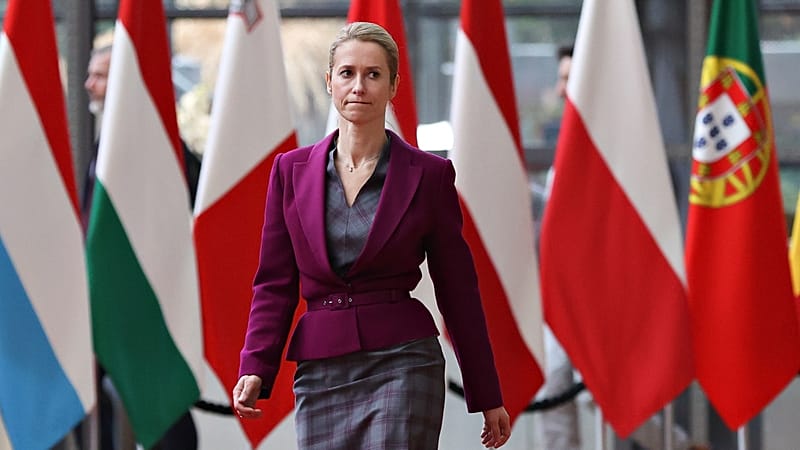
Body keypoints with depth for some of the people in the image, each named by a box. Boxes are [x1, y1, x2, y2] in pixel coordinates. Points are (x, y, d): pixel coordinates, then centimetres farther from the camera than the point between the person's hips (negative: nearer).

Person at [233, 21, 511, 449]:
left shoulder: (428, 174, 2)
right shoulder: (292, 170, 8)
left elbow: (458, 290, 6)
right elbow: (274, 283, 9)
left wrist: (487, 398, 9)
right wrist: (254, 370, -5)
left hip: (402, 366, -3)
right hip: (320, 375, 3)